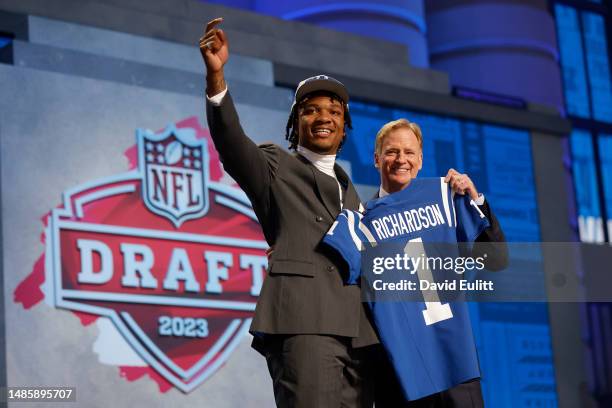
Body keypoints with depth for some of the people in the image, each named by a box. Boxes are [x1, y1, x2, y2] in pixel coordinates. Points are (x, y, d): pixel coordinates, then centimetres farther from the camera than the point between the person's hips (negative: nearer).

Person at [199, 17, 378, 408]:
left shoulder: (348, 189, 29)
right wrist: (216, 76, -26)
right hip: (302, 321, -7)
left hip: (356, 329, 7)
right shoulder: (275, 167, 10)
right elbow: (232, 141, -10)